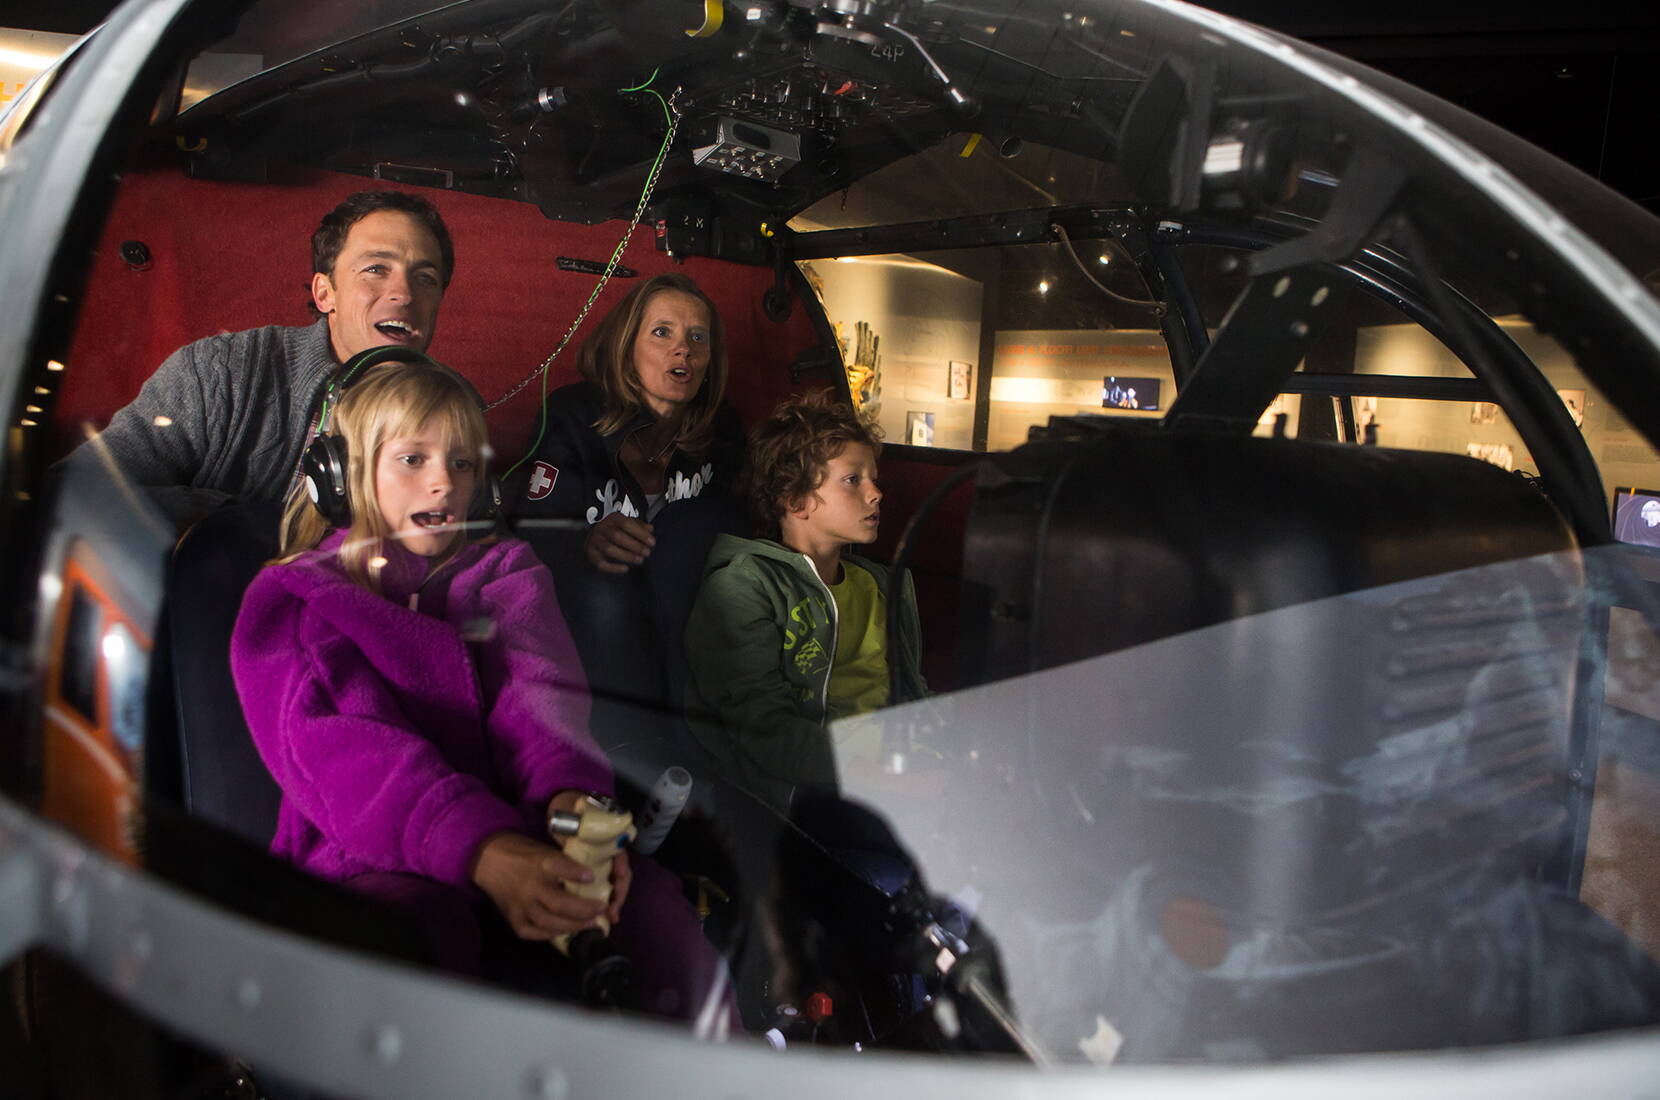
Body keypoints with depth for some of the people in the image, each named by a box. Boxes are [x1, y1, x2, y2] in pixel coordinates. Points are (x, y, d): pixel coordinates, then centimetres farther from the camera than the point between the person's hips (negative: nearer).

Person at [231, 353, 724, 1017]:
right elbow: (340, 747, -11)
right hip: (366, 859, -2)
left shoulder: (504, 570, 20)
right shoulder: (290, 599, 9)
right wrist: (478, 847, -30)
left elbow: (539, 695, 0)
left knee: (646, 894, -25)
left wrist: (571, 796, -26)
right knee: (422, 925, -36)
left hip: (510, 837, 3)